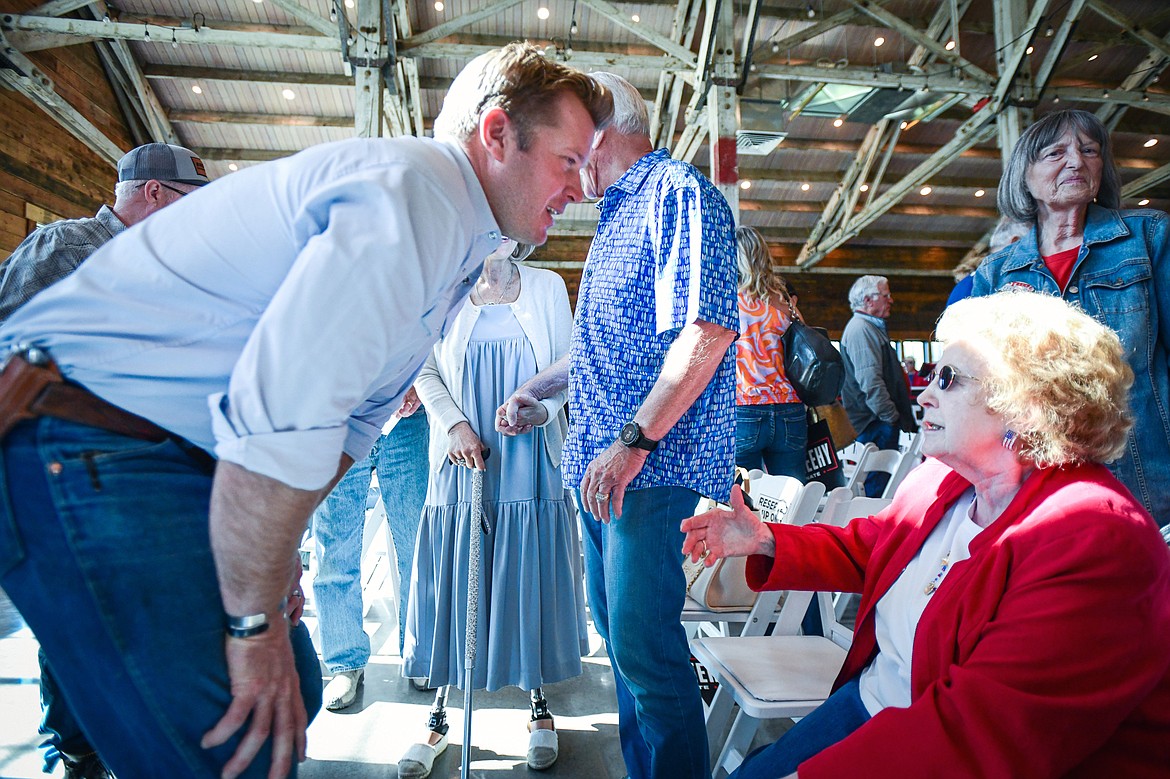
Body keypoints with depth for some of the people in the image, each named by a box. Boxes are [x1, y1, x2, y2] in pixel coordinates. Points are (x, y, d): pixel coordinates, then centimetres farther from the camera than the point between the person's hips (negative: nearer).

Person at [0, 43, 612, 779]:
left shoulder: (453, 235, 15)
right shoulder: (416, 192, -20)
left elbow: (354, 405, 18)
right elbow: (277, 421, -28)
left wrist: (279, 547, 12)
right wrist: (255, 623, -15)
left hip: (181, 455, 10)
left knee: (291, 694, 13)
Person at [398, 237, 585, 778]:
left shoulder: (548, 288, 8)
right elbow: (425, 372, 6)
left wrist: (537, 406, -10)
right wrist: (454, 424, -9)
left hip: (531, 464, 0)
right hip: (462, 463, 0)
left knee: (530, 581, 6)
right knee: (452, 584, 4)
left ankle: (539, 707, 24)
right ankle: (438, 720, 19)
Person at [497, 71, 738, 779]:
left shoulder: (679, 192, -7)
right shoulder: (618, 216, 23)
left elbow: (707, 329, -21)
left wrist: (635, 440, -22)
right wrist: (538, 387, 33)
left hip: (657, 464, -10)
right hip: (602, 466, 10)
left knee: (644, 642, -7)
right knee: (619, 633, 16)